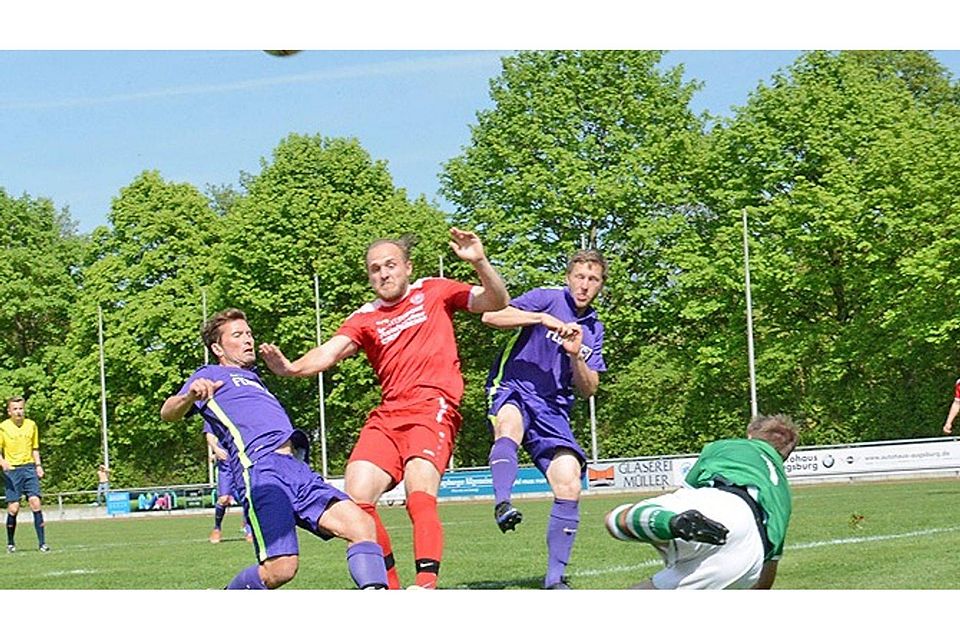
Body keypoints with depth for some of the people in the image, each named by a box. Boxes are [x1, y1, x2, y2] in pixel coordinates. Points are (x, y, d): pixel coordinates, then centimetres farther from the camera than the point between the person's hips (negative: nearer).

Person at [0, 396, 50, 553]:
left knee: (35, 503, -11)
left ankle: (42, 543, -10)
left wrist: (38, 465, 8)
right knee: (13, 508, -4)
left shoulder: (31, 425, 9)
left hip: (29, 468, 2)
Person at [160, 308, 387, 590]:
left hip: (298, 470, 8)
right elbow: (168, 413, -6)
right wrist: (190, 396, -26)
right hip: (260, 468, -8)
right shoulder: (210, 375, 13)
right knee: (280, 569, -23)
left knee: (361, 524, -16)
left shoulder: (252, 377, 36)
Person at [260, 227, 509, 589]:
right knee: (356, 496, -12)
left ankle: (426, 584, -33)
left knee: (419, 497, -25)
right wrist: (291, 368, -21)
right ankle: (388, 590, 0)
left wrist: (479, 263, -11)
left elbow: (496, 303, 8)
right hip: (387, 415, 4)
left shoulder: (433, 292, 13)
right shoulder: (364, 319, 15)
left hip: (433, 409, -4)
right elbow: (331, 352, 0)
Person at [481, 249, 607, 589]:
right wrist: (543, 319, -21)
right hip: (513, 389, -5)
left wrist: (575, 356, -8)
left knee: (570, 484, -11)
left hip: (553, 410, 5)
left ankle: (555, 578, -3)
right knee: (509, 427, -40)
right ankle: (502, 503, -62)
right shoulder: (548, 298, 0)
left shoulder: (594, 329, 16)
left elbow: (588, 389, 11)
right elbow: (491, 316, -13)